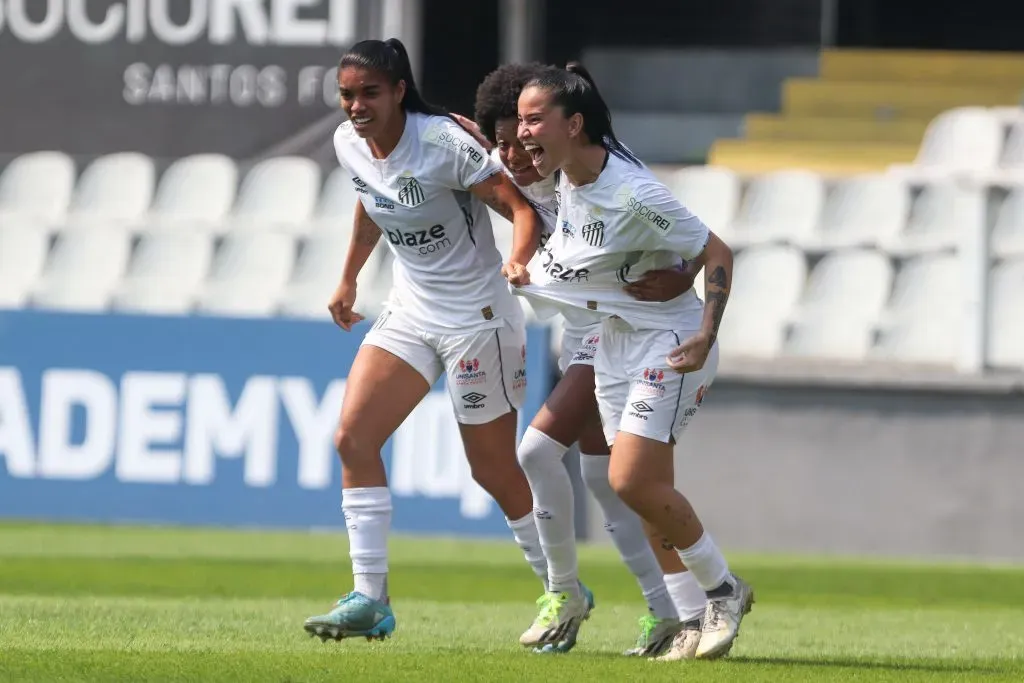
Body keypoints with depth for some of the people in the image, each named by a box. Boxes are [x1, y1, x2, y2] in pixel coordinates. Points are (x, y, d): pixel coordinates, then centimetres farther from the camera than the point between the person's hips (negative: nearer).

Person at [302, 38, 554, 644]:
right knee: (353, 438, -8)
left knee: (494, 469, 0)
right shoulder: (350, 145, -1)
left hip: (478, 316, -7)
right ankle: (370, 600, -6)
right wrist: (349, 277, 26)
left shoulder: (443, 144, -22)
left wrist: (519, 259, -42)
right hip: (410, 313, 7)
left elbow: (522, 208, -23)